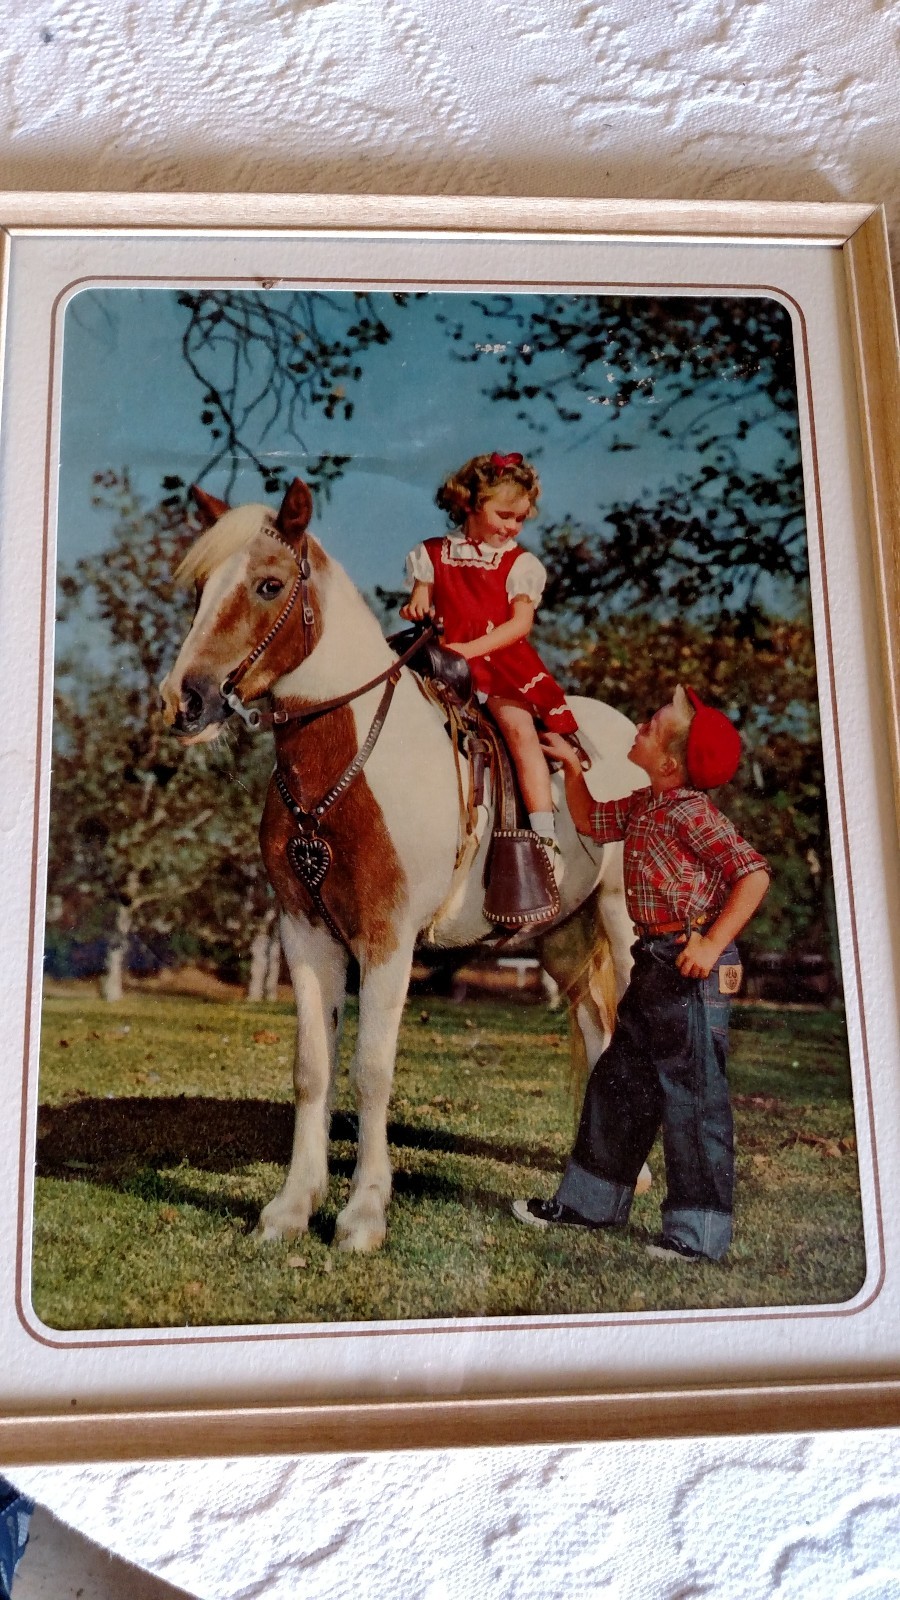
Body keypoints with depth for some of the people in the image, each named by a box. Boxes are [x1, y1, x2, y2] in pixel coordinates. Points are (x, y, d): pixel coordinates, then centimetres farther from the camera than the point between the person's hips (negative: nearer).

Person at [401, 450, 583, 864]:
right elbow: (420, 601, 15)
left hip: (502, 660, -2)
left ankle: (546, 837, -22)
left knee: (519, 727, -22)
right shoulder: (433, 554, 12)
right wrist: (415, 606, -12)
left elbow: (521, 622, -5)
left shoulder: (520, 563, 5)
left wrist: (472, 649, -19)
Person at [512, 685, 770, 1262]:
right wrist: (572, 765, 15)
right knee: (619, 1081, 17)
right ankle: (592, 1199, 31)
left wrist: (713, 944, -24)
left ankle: (700, 1231, 11)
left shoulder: (692, 813, -16)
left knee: (692, 1094, -1)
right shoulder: (643, 806, 10)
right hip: (654, 962, 10)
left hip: (691, 964, -10)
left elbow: (753, 873, -22)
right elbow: (591, 821, 27)